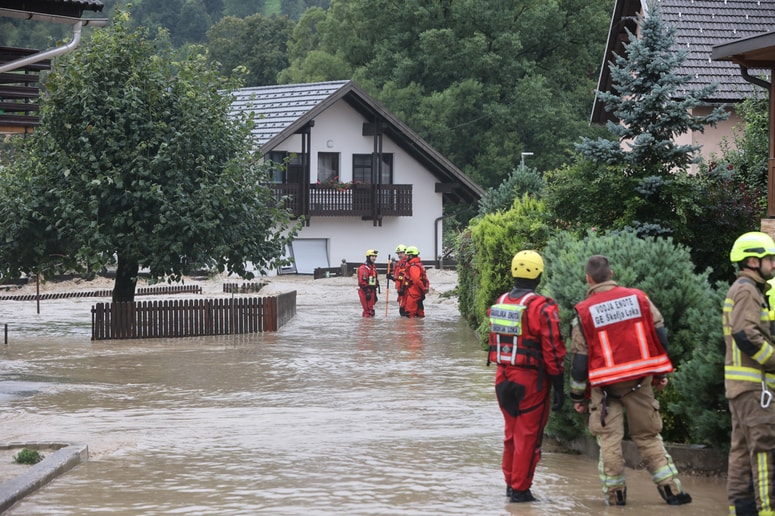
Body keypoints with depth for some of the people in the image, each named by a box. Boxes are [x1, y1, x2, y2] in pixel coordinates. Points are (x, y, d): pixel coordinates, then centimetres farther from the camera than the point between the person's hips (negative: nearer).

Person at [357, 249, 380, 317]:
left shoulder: (373, 267, 18)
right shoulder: (364, 267, -13)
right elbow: (362, 281, -20)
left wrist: (375, 292, 23)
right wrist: (367, 292, -23)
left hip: (371, 290, 9)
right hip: (365, 291, -9)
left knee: (371, 308, 13)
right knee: (367, 309, -11)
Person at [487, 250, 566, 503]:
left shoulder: (499, 304, 5)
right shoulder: (542, 308, -15)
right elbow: (553, 351, -15)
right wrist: (559, 386, -9)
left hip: (504, 378, 6)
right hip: (531, 379, -6)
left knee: (511, 432, 19)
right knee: (528, 435, 2)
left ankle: (510, 482, 28)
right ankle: (520, 489, 6)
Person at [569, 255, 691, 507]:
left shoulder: (584, 311, -4)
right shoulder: (639, 298, 2)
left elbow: (579, 358, -2)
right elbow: (660, 334, 5)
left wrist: (577, 395, 6)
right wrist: (660, 373, 15)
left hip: (605, 385, -2)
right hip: (640, 381, 2)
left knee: (609, 440, 6)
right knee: (648, 436, 11)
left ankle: (615, 493, 4)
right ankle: (671, 489, 7)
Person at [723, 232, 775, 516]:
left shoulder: (745, 290, 20)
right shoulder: (746, 290, -12)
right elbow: (746, 335, -24)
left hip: (743, 384, 11)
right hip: (752, 384, -11)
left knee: (742, 447, 10)